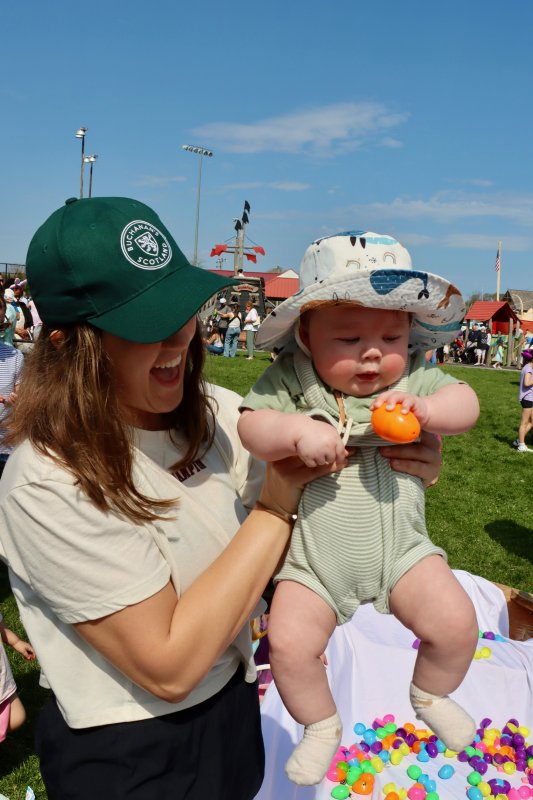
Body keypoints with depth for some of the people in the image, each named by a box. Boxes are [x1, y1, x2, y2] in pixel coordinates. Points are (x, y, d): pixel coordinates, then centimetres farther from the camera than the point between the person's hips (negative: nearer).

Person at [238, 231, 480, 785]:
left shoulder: (415, 376, -4)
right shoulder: (288, 379, -11)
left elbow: (466, 404, -10)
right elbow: (252, 427, -17)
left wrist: (424, 408, -30)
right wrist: (299, 432, -36)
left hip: (398, 546, 2)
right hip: (313, 556, -1)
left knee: (455, 623, -7)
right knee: (289, 645, -9)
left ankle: (431, 696, 30)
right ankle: (321, 725, 26)